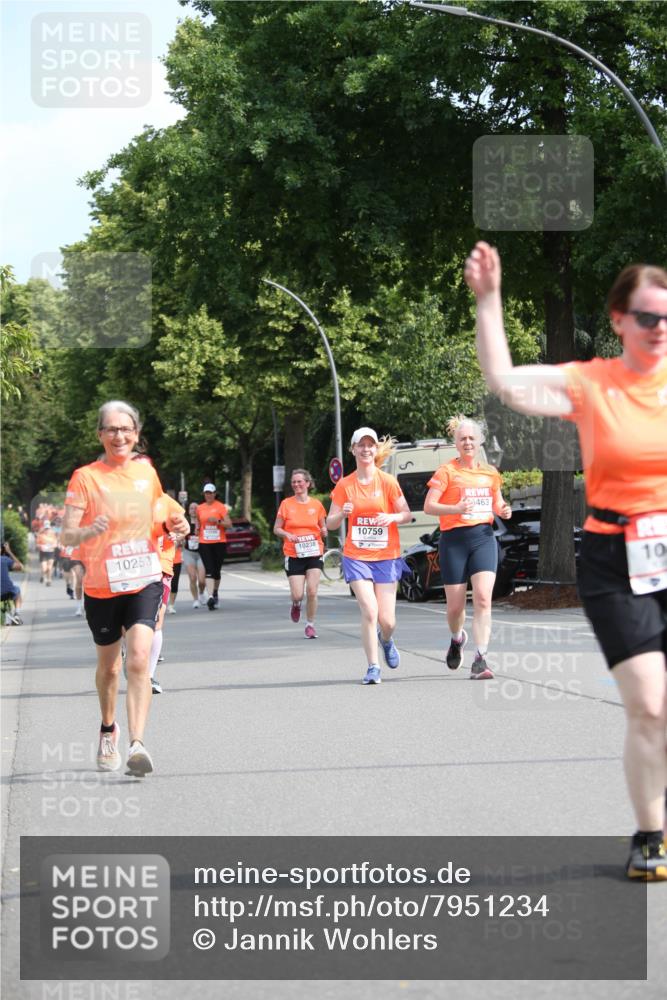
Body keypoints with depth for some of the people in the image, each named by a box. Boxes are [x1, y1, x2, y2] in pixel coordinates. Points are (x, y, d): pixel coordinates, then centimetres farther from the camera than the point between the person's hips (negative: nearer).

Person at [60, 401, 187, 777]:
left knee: (139, 660, -18)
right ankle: (108, 729, 41)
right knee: (108, 666, 14)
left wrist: (171, 526, 0)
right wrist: (90, 531, -32)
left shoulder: (146, 472, 6)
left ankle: (137, 743, -24)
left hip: (144, 581, 1)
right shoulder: (86, 477, -5)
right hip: (101, 587, -1)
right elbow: (67, 535, -11)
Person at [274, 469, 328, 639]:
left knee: (312, 592, -7)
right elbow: (276, 529, 5)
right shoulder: (287, 504, 0)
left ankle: (310, 625, 11)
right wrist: (287, 535, -15)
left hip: (314, 553, 1)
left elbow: (323, 529, 14)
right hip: (293, 555, -1)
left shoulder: (316, 505, 3)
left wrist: (324, 532, -9)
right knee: (297, 595, -6)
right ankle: (296, 604, 31)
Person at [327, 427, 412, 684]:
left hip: (386, 557, 0)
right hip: (356, 557, 0)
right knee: (369, 611, -17)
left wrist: (392, 517, -18)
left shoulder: (388, 482, -1)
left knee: (387, 620, -1)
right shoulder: (344, 485, 1)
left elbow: (407, 515, 3)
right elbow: (330, 524, 4)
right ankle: (373, 668, -6)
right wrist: (342, 513, -18)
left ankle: (386, 641, 37)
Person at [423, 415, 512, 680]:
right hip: (454, 540, -2)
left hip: (484, 537, 2)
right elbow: (428, 506, -9)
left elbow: (497, 503, 26)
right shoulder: (447, 472, -1)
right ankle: (457, 638, 38)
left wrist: (503, 510, 2)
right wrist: (456, 509, -25)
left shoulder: (490, 473, 12)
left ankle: (480, 660, -14)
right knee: (455, 606, 3)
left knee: (483, 598, -15)